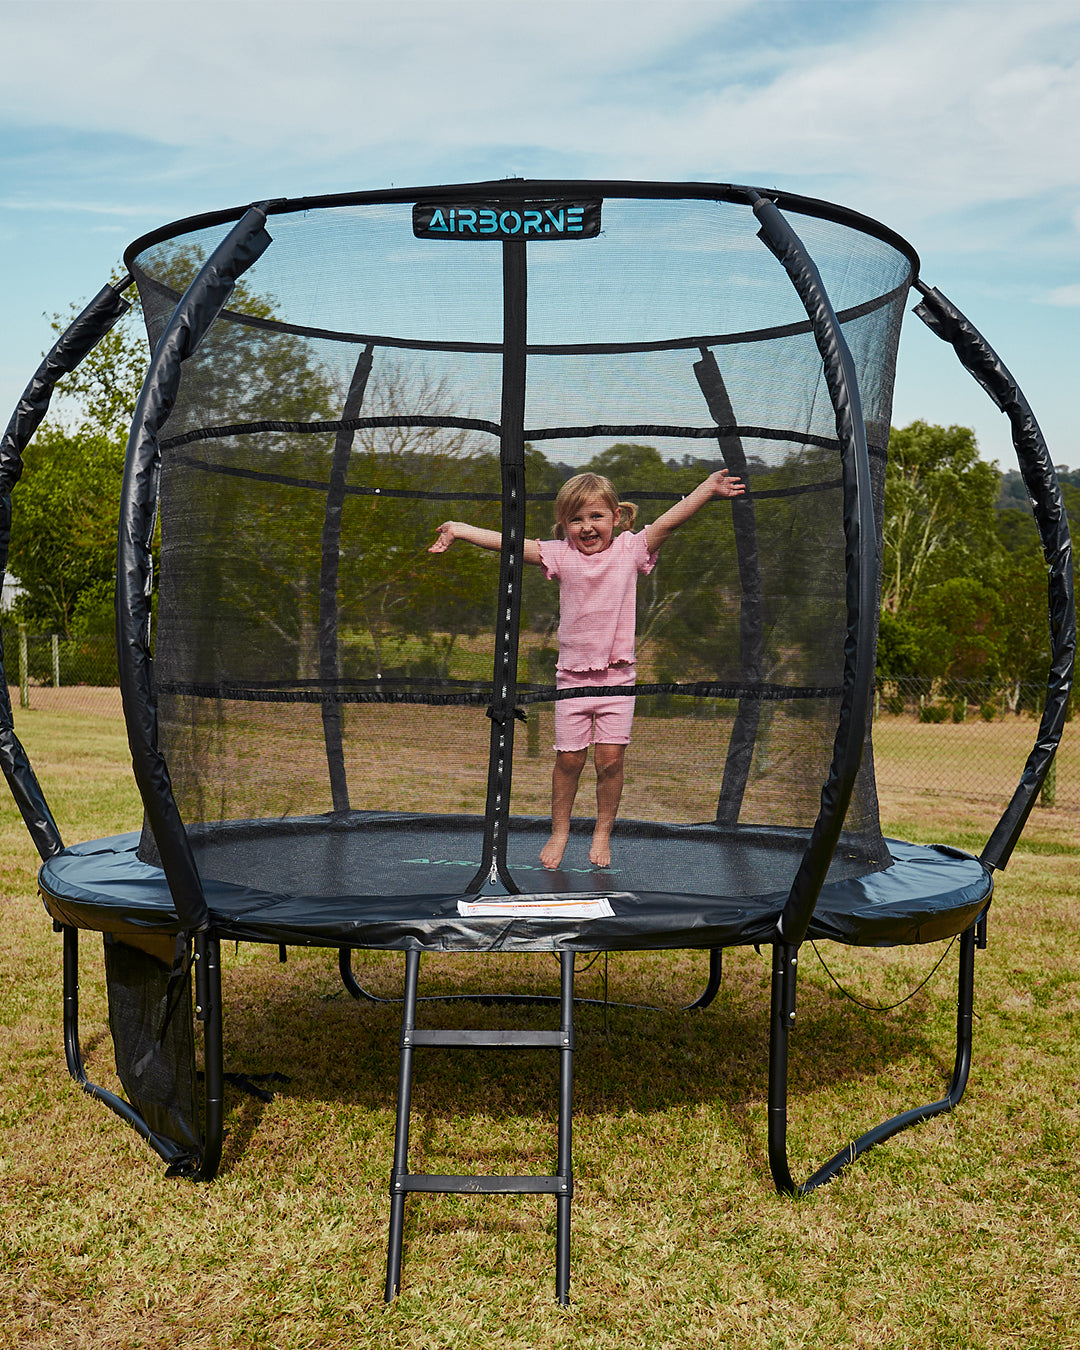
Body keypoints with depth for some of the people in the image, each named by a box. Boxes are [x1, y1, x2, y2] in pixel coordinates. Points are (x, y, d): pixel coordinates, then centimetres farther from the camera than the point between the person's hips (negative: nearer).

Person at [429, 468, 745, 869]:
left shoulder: (630, 549, -2)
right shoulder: (560, 554, -2)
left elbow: (668, 522, -12)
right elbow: (512, 543, -9)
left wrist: (707, 488, -22)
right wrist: (460, 530, -19)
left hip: (617, 673, 0)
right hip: (573, 674, 1)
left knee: (610, 757, -1)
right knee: (569, 757, 5)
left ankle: (603, 831, 20)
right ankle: (559, 830, 26)